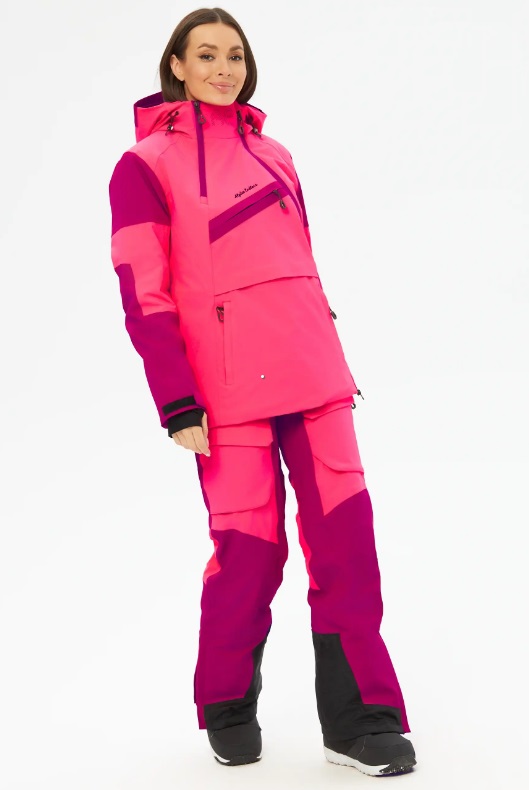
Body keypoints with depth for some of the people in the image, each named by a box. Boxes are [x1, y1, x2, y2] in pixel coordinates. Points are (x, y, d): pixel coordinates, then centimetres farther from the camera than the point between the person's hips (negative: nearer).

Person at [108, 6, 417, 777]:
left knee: (344, 524, -2)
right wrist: (178, 404, -10)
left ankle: (358, 717, 6)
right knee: (250, 542, -3)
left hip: (310, 368, 5)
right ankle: (228, 709, 20)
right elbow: (143, 293, -5)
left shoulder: (273, 154, 17)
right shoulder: (145, 164, 1)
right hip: (227, 382, -5)